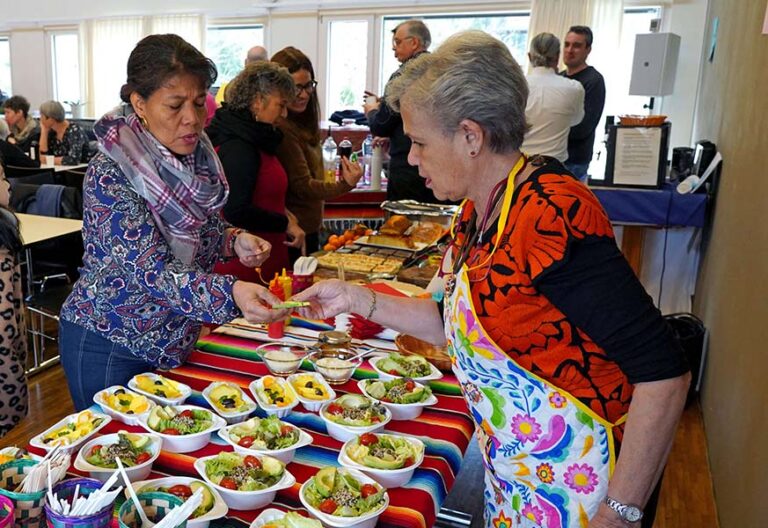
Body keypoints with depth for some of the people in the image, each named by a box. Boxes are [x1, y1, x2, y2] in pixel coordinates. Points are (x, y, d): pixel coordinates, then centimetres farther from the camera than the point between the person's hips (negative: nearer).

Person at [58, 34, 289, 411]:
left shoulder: (196, 159, -4)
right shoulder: (109, 176, -23)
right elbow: (152, 273, -30)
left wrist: (234, 241, -12)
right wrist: (230, 293, -47)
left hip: (173, 345, 6)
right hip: (108, 348, -6)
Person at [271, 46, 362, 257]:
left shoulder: (300, 122, 9)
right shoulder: (281, 129, -21)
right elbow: (302, 186, -22)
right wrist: (344, 185, -35)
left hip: (309, 228, 10)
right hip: (294, 232, -10)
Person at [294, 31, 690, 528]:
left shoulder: (551, 215, -28)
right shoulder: (476, 215, 0)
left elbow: (662, 372, -27)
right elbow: (455, 323, 12)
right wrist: (356, 298, 3)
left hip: (571, 486, -8)